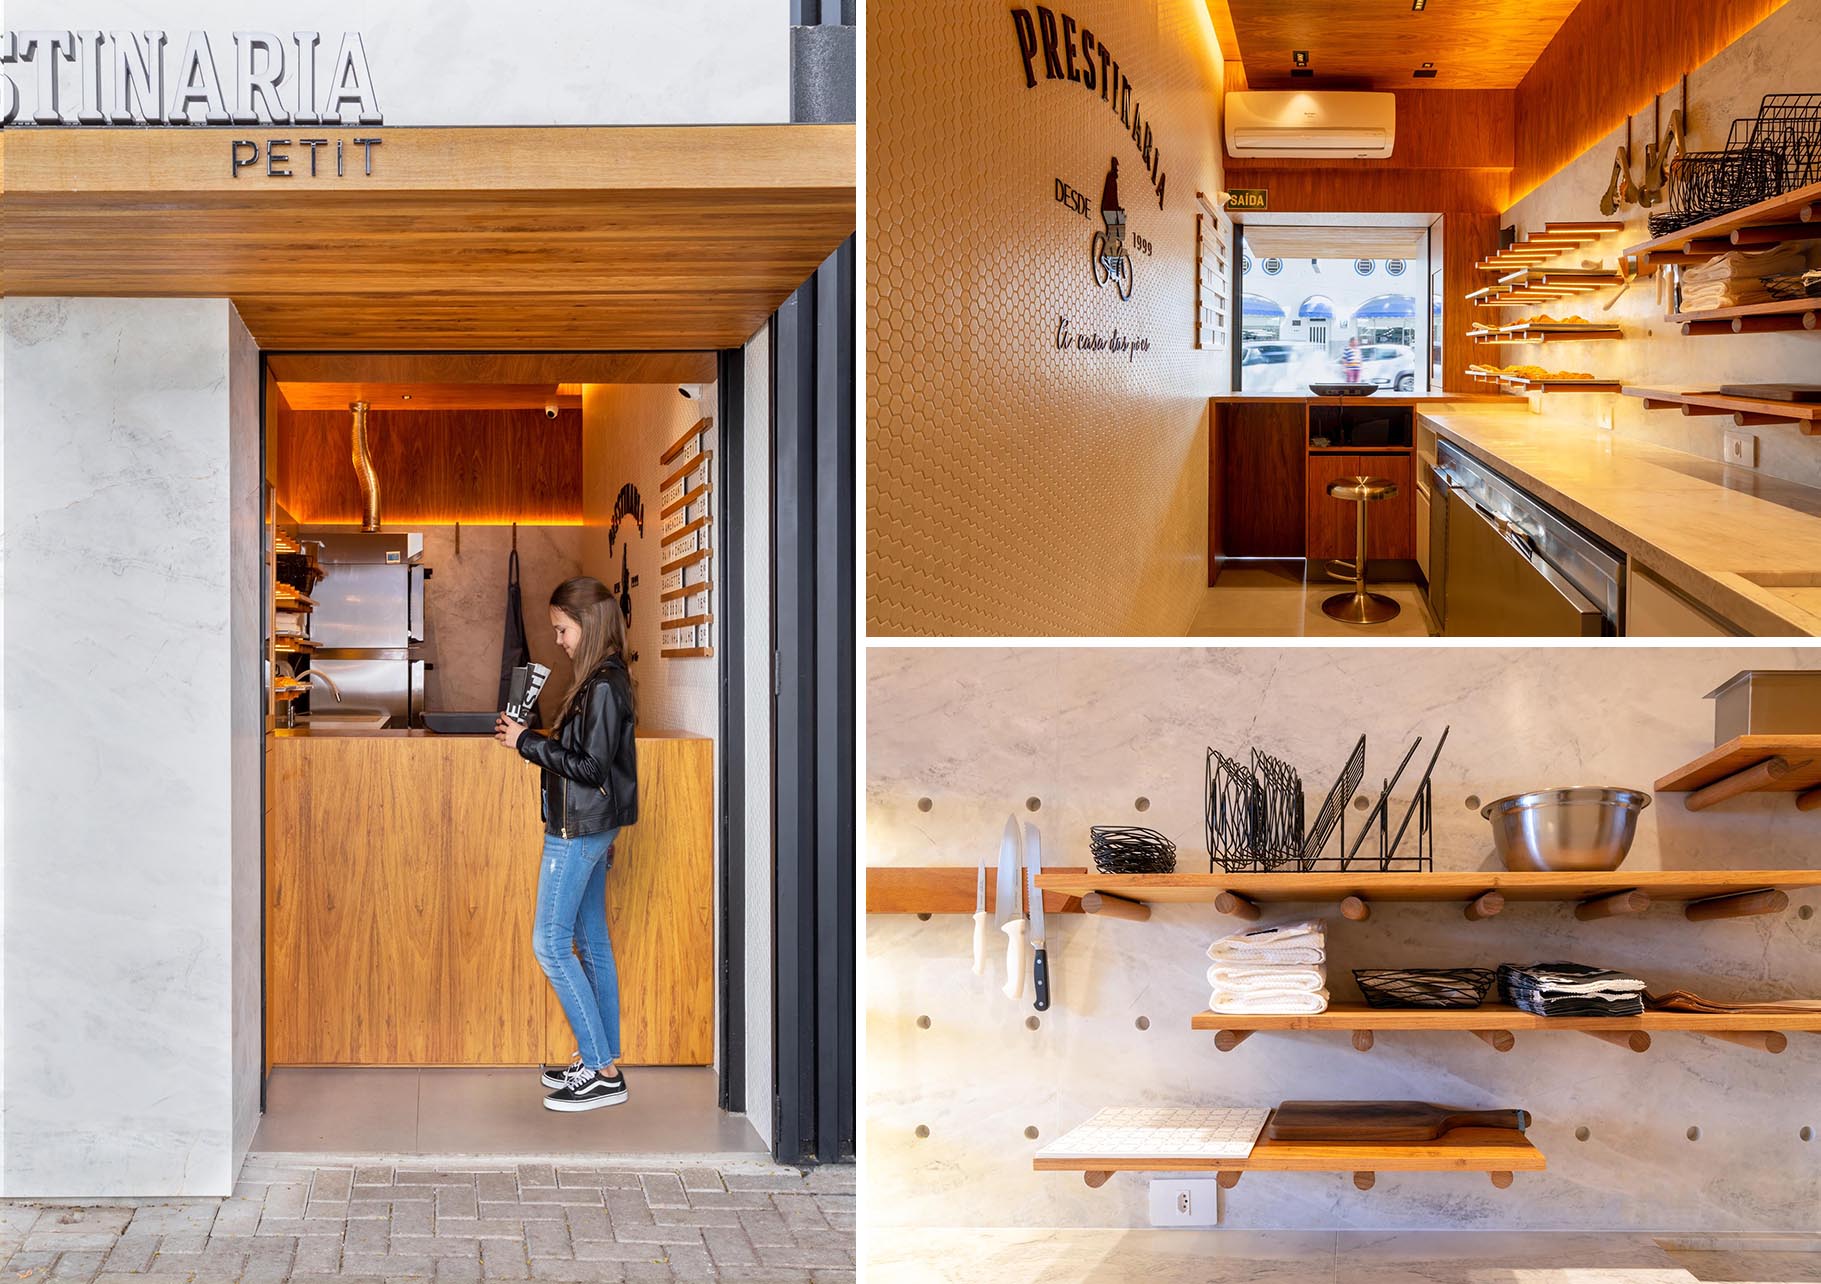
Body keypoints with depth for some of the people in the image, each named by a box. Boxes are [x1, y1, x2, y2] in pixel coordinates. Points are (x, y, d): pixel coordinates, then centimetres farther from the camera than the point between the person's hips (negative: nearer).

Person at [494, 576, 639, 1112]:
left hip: (579, 831, -10)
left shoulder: (604, 686, -20)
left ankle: (602, 1072, -4)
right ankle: (601, 1061, 20)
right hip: (591, 827, 10)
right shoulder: (602, 680, 11)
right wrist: (527, 737, 7)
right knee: (591, 942, 13)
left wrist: (529, 743, -16)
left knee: (549, 943, -6)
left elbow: (592, 767, -22)